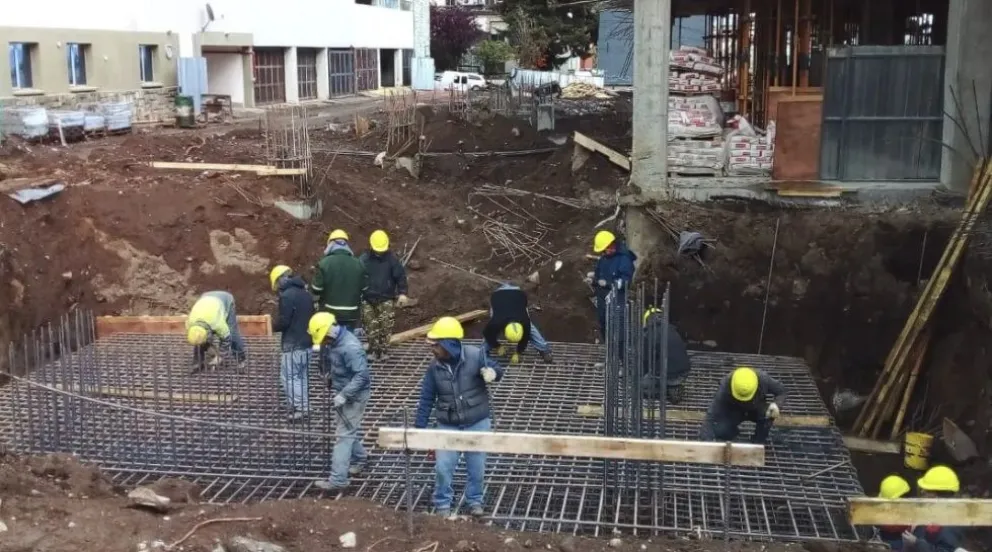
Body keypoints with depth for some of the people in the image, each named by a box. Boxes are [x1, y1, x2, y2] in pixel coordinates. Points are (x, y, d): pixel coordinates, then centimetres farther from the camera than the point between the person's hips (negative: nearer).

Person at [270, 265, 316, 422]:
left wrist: (273, 325, 2)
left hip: (293, 345, -9)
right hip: (307, 342, 9)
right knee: (302, 376, 15)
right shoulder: (305, 293, 11)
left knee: (288, 377, -2)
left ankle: (298, 409, -5)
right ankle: (304, 407, 20)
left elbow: (283, 321, -18)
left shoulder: (287, 295, -16)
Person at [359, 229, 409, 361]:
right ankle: (374, 350, 14)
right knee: (370, 326, 4)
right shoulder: (363, 260, -1)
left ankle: (383, 350, 1)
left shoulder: (392, 259, -2)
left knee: (386, 325, -8)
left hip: (386, 299, -1)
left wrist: (402, 293, -11)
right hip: (368, 299, 1)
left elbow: (401, 276, 0)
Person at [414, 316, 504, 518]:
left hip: (477, 423, -2)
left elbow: (495, 369, -9)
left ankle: (474, 501, 33)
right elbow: (426, 399, -1)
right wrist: (419, 429, -1)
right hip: (448, 425, 2)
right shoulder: (434, 367, -8)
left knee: (476, 466, 11)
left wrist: (492, 372, -36)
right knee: (443, 467, 2)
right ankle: (443, 504, 22)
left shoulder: (475, 355, -18)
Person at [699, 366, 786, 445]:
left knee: (769, 413, -33)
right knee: (719, 431, -27)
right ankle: (734, 429, 10)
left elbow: (781, 391, -13)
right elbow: (711, 416, -39)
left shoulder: (763, 379, -33)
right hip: (734, 411, -1)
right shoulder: (725, 387, -37)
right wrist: (707, 442, -51)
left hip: (756, 409, 1)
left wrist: (775, 404, -36)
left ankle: (757, 445, -10)